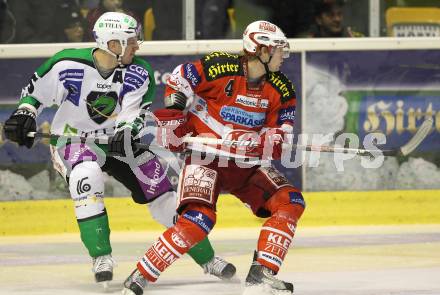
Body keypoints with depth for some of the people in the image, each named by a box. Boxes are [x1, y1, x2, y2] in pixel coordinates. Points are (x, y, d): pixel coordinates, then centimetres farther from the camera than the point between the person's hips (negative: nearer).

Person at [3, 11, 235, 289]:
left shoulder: (139, 73, -10)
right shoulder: (68, 64, -18)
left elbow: (134, 113, -17)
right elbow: (35, 89, -4)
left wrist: (126, 131, -38)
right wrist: (24, 113, -21)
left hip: (118, 140, 3)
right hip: (72, 140, -3)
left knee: (161, 192, 0)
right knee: (87, 174, -37)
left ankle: (205, 257, 18)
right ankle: (101, 256, -28)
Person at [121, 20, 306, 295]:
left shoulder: (281, 89, 2)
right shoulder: (220, 67, -14)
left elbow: (281, 127, 8)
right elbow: (179, 80, -4)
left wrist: (273, 139, -14)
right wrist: (172, 117, -10)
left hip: (248, 163, 6)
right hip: (206, 156, -6)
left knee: (290, 202, -10)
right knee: (199, 219, -25)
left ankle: (262, 273, -8)